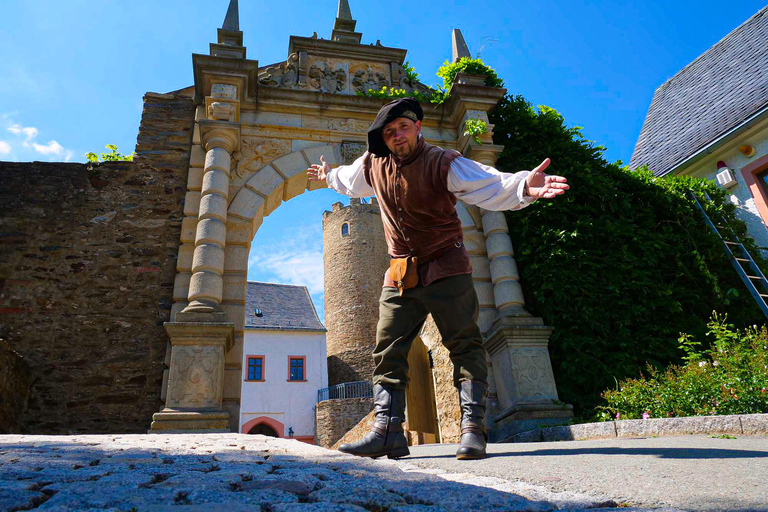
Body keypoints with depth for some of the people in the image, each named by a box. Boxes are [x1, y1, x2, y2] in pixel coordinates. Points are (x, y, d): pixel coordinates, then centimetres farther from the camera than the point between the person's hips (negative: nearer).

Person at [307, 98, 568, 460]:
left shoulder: (443, 163, -13)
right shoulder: (373, 165, 4)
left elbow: (491, 186, -27)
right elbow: (351, 180, 29)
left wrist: (523, 187, -47)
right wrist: (328, 176, 47)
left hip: (445, 267, -4)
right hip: (400, 276, 5)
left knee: (464, 344, -9)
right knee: (388, 351, 0)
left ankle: (472, 429, -5)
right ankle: (387, 430, 4)